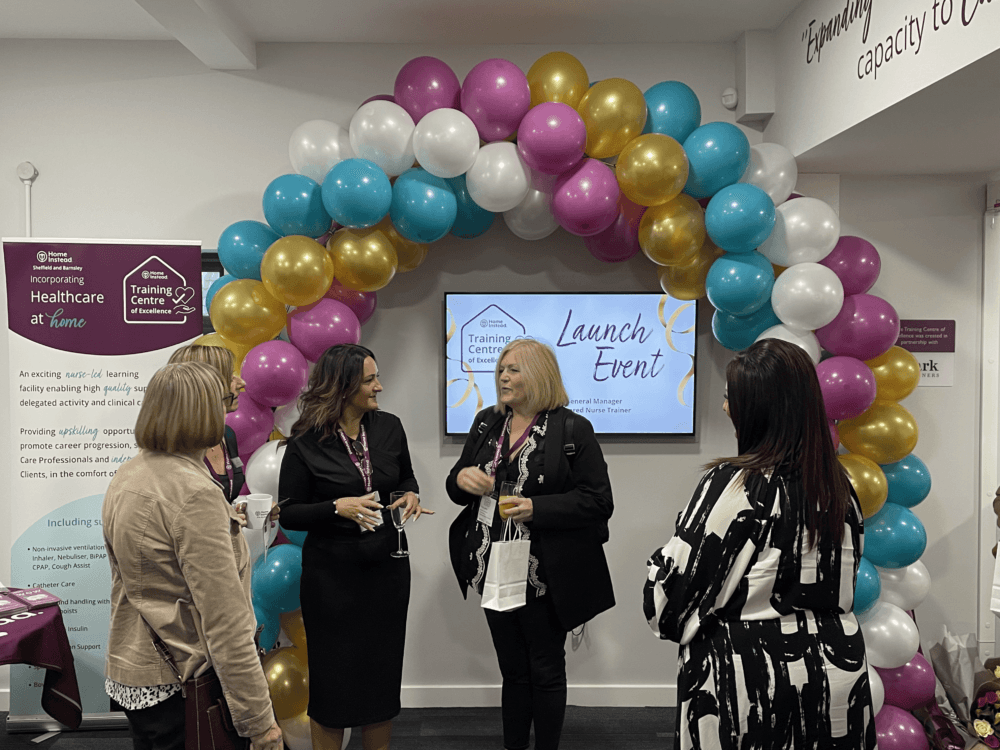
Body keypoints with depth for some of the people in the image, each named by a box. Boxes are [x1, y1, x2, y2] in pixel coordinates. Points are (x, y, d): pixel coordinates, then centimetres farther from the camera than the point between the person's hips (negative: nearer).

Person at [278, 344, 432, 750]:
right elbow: (289, 514, -7)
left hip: (387, 567, 4)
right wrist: (337, 507, -21)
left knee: (383, 671, 14)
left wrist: (410, 495, -6)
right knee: (333, 676, 9)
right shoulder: (306, 443, -11)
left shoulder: (389, 427, -1)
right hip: (332, 573, -3)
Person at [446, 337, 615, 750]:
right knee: (512, 668, 18)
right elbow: (457, 489, 14)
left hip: (544, 575, -5)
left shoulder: (572, 429, -9)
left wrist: (536, 508, -23)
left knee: (545, 670, 11)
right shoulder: (486, 423, 7)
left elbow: (598, 501, -13)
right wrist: (461, 478, -10)